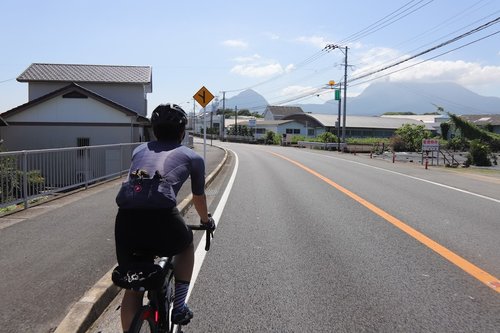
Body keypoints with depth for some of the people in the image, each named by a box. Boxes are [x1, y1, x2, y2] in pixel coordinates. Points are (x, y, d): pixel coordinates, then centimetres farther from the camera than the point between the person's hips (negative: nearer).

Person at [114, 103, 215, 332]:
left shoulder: (140, 150, 29)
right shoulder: (192, 156, 21)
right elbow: (199, 198, 35)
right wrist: (207, 220, 56)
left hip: (126, 218, 3)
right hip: (161, 217, -2)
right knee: (186, 245, 32)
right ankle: (179, 306, 33)